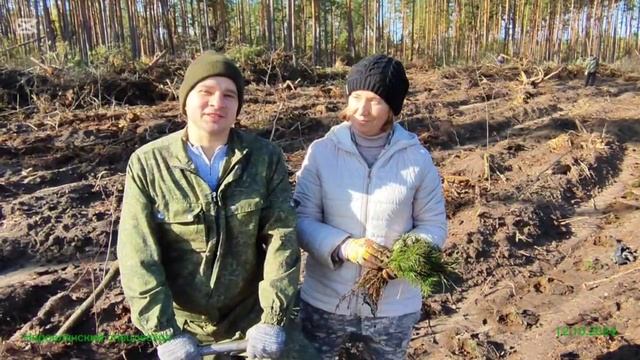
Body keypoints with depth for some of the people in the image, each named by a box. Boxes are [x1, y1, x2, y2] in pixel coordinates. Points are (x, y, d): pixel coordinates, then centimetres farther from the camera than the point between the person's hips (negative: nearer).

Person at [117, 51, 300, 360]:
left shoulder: (266, 158, -8)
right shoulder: (147, 164, -10)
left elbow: (281, 236, -12)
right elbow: (138, 255, -13)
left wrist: (272, 319, -16)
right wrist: (165, 332, -17)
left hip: (252, 318, 0)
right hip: (183, 325, 1)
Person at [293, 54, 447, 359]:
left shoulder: (417, 158, -8)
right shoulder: (321, 152, -10)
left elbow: (434, 224, -1)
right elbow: (301, 219, -8)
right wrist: (343, 246, -26)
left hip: (393, 306, 1)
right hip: (324, 301, 0)